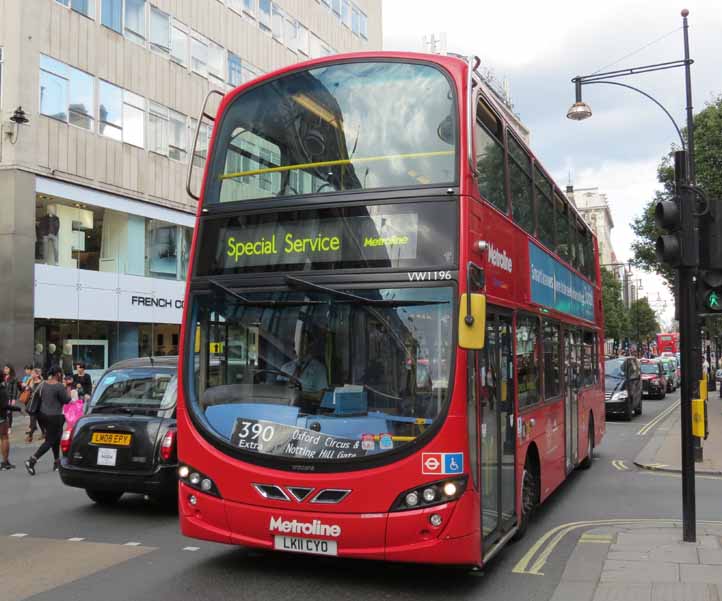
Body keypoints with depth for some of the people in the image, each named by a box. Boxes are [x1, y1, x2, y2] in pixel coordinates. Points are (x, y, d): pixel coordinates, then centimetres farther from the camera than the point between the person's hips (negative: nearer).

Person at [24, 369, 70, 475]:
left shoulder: (45, 384, 6)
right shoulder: (59, 386, -18)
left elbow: (41, 398, 16)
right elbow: (66, 400, -8)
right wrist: (68, 391, 5)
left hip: (43, 414, 9)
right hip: (54, 416, -9)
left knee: (55, 439, 18)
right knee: (50, 441, -2)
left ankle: (57, 463, 24)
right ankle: (31, 461, -11)